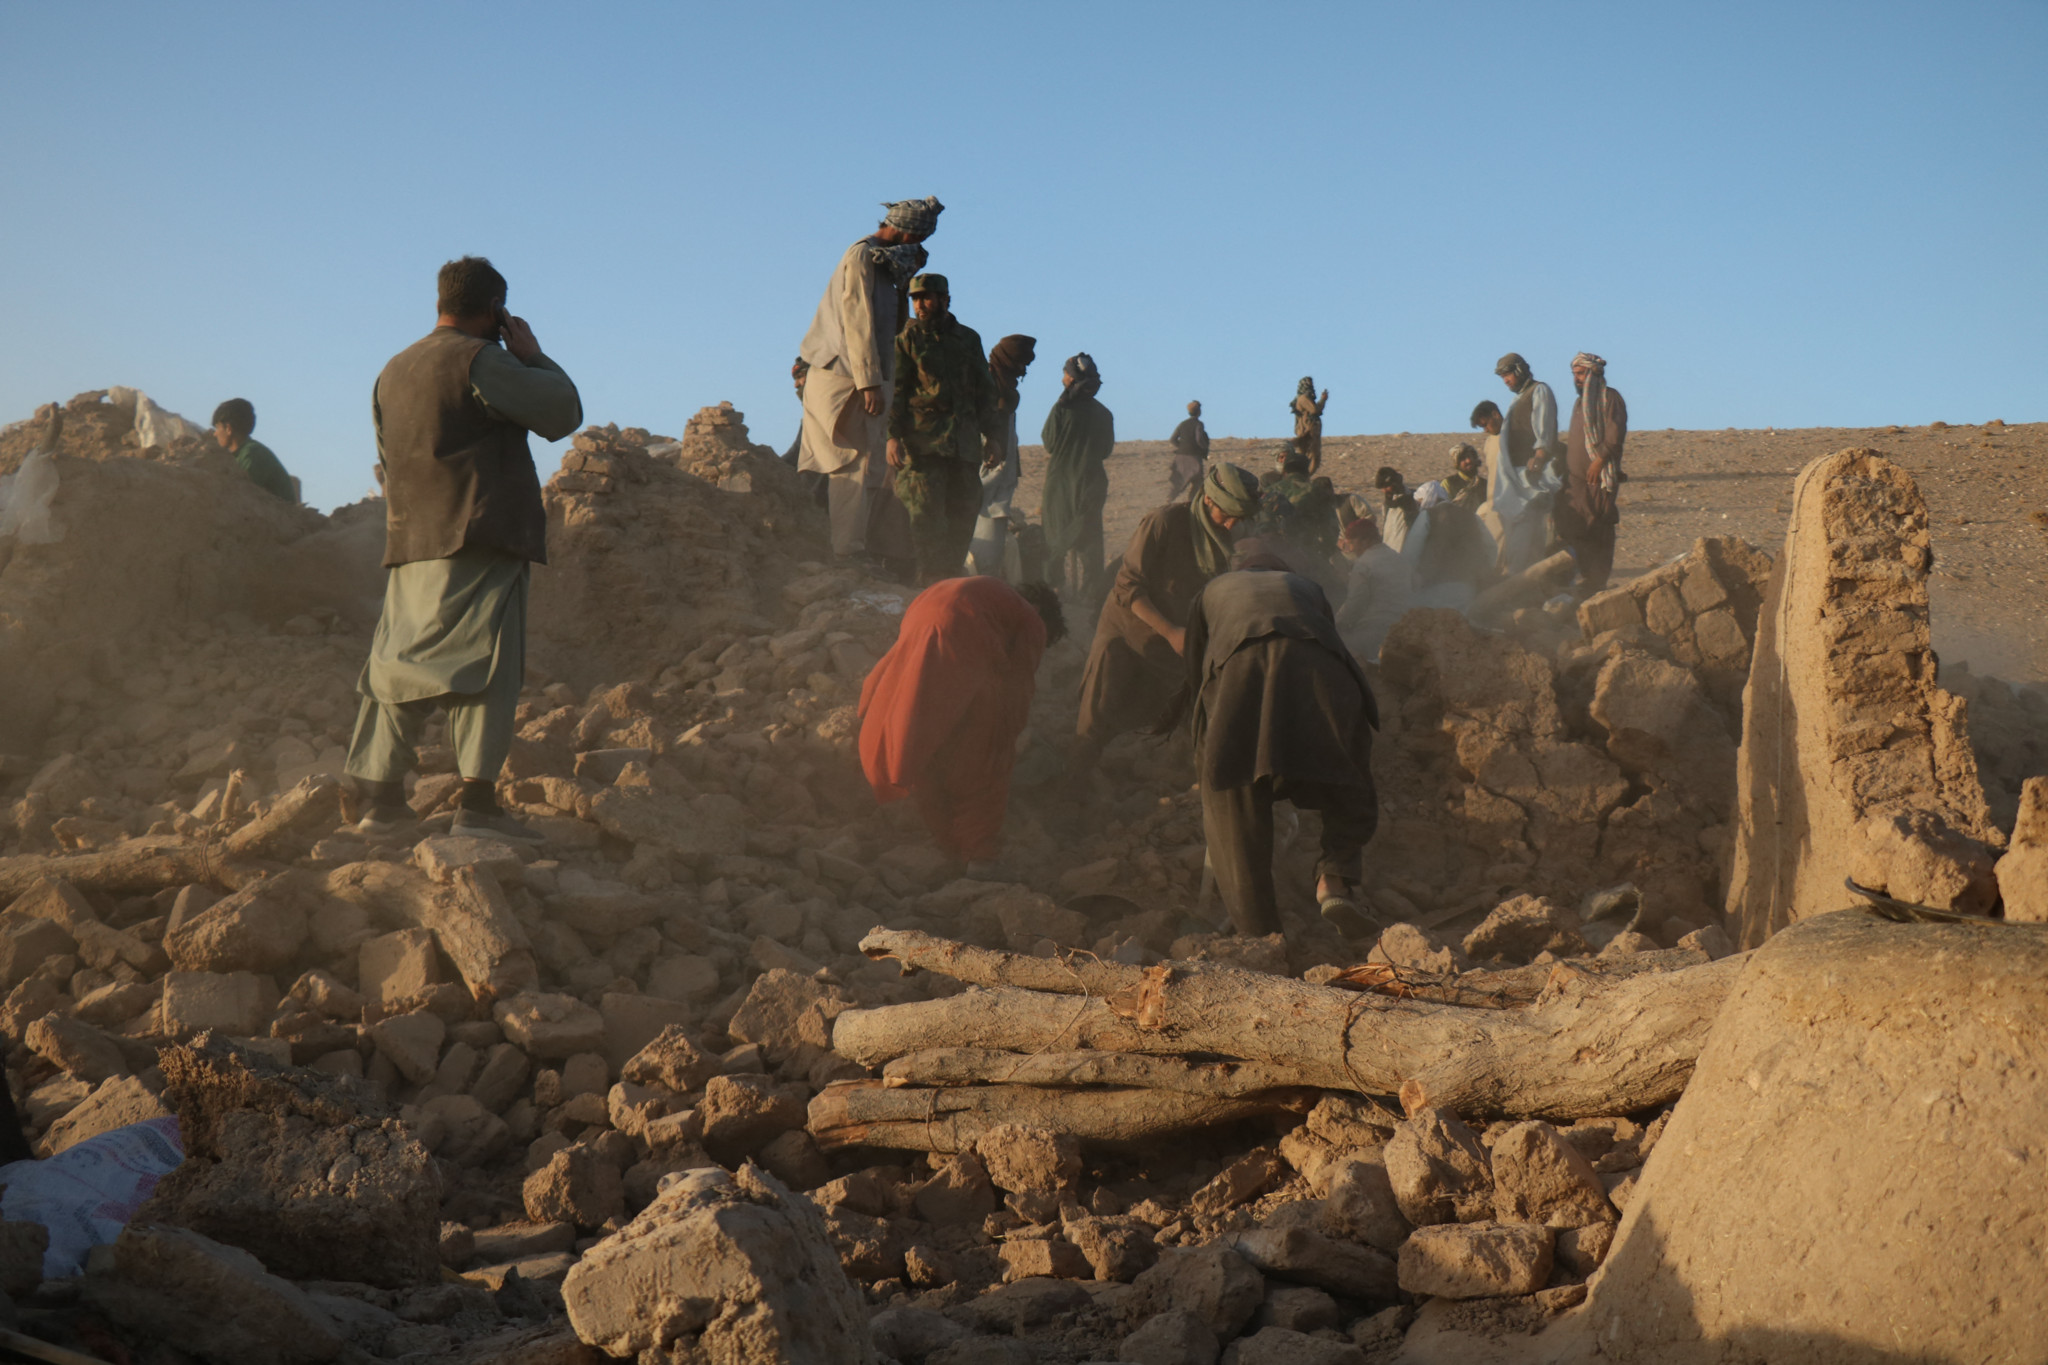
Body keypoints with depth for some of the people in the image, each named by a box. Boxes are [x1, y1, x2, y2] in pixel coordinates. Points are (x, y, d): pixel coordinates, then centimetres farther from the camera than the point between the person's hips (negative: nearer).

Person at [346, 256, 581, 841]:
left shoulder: (393, 371, 19)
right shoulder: (480, 360, -7)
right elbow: (562, 413, -7)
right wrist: (533, 354, 6)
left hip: (411, 540, 8)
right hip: (481, 540, -8)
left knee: (401, 663, 10)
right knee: (484, 662, -9)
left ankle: (381, 800, 12)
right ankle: (477, 804, -17)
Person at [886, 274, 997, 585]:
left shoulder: (969, 338, 16)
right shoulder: (907, 339, 6)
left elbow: (985, 390, 21)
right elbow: (894, 390, 0)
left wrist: (990, 435, 15)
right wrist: (893, 435, -12)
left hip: (965, 441, 4)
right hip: (923, 439, -4)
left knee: (963, 514, 3)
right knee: (926, 514, -10)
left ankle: (951, 579, 10)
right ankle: (929, 584, -10)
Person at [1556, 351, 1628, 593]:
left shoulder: (1609, 398, -1)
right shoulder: (1579, 402, 23)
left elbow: (1615, 435, -12)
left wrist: (1600, 460, -20)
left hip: (1598, 476, -7)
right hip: (1575, 477, 7)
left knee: (1596, 532, -7)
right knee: (1571, 530, -2)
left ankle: (1596, 583, -5)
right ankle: (1583, 579, 0)